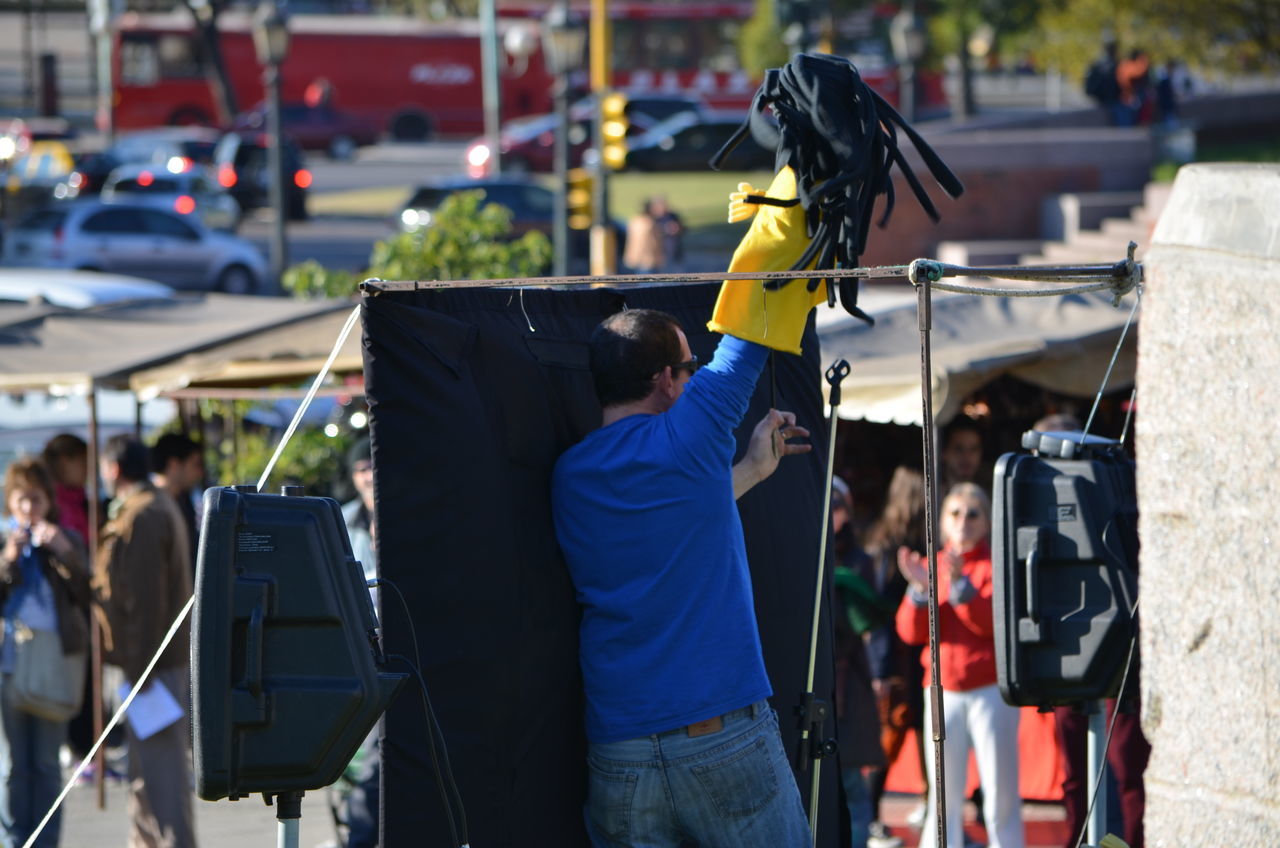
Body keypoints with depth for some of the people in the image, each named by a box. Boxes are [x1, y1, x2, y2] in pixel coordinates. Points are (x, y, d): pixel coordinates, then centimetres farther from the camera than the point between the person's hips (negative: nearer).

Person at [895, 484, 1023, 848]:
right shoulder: (932, 567, 12)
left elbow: (993, 620, -15)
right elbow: (911, 631, 3)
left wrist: (960, 584, -25)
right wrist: (920, 589, -13)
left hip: (990, 690, -4)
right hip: (943, 691, 4)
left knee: (1001, 796, -5)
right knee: (943, 796, 1)